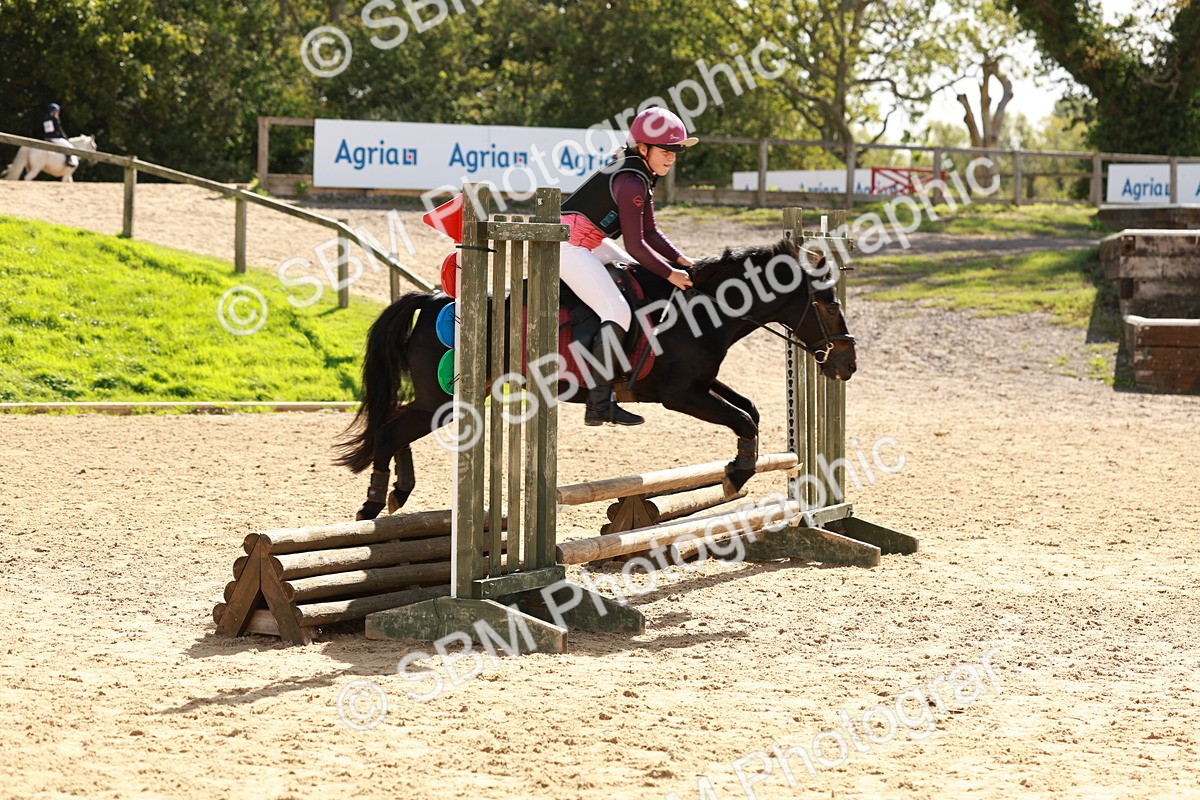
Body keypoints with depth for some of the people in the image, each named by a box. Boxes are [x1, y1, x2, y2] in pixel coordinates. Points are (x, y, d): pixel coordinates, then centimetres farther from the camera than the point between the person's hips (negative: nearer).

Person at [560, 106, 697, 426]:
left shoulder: (641, 177, 11)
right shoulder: (631, 183, -20)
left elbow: (650, 233, 13)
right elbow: (635, 245, -21)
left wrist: (681, 261, 2)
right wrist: (670, 274, -13)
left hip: (589, 242, 11)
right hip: (567, 245, -11)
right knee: (617, 312, -20)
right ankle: (599, 405, -22)